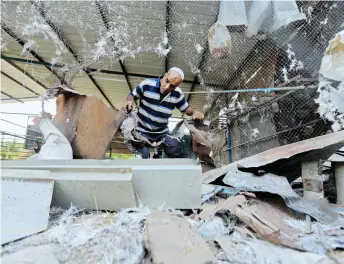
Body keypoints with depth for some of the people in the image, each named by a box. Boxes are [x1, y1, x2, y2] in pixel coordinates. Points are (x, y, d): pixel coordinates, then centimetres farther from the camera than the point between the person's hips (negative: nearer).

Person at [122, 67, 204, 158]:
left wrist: (194, 112, -18)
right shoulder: (147, 84, -17)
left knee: (177, 154, -2)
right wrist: (129, 101, -26)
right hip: (142, 131, -2)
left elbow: (186, 108, 4)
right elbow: (132, 94, -3)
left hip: (162, 133, 3)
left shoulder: (178, 93, -9)